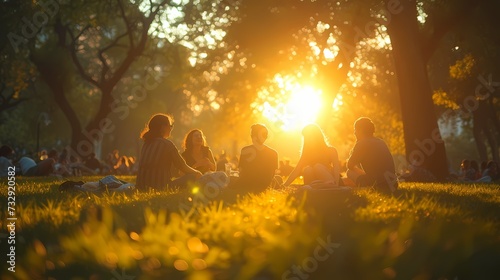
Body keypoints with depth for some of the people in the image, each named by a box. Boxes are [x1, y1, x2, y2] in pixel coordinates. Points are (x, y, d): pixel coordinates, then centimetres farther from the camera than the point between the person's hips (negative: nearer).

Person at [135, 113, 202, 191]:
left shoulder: (146, 144, 13)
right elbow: (182, 167, 0)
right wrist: (196, 173, 20)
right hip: (160, 187, -8)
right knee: (194, 176, 4)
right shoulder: (167, 144, -8)